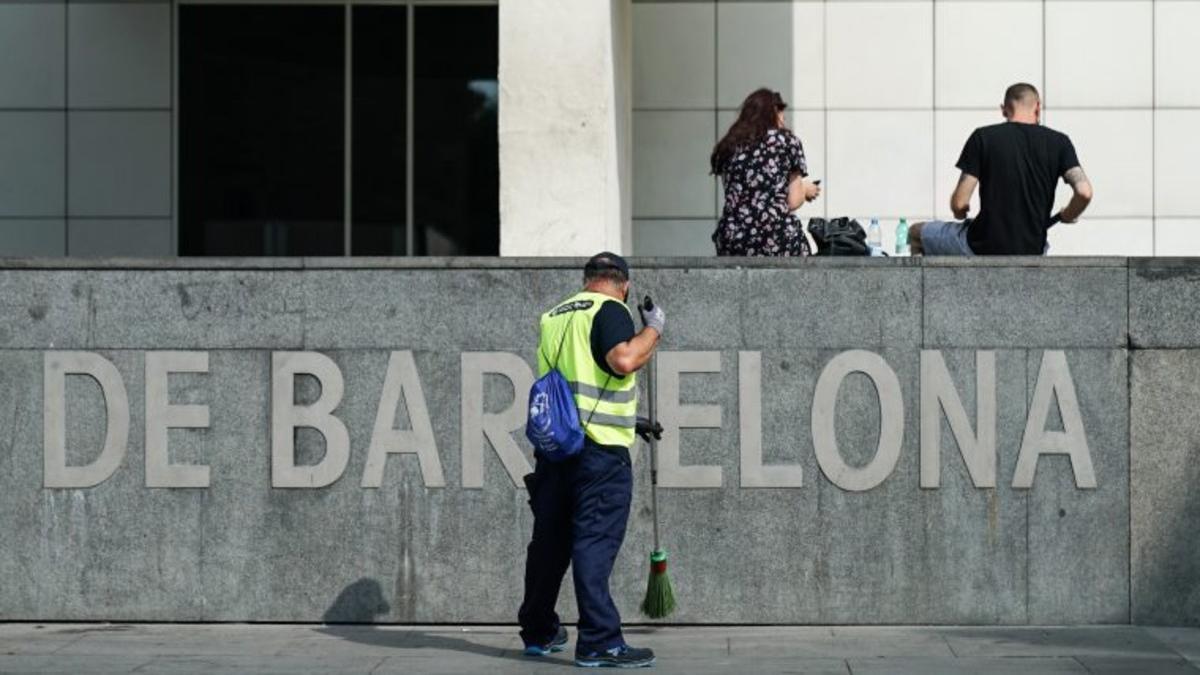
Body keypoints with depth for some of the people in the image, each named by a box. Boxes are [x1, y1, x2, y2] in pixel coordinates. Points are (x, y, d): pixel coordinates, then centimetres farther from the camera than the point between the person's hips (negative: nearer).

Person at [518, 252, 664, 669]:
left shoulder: (554, 317, 17)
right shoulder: (610, 310, -6)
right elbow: (624, 360, -22)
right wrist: (653, 328, -6)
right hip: (599, 448, -7)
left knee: (550, 540, 15)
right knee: (595, 542, -8)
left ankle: (538, 632, 25)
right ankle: (599, 642, -9)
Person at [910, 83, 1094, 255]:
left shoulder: (983, 137, -7)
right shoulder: (1058, 142, -2)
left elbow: (960, 203, -11)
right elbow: (1084, 193, -14)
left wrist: (960, 215, 13)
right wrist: (1066, 216, 8)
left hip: (982, 248, -3)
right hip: (1032, 252, 3)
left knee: (916, 233, 22)